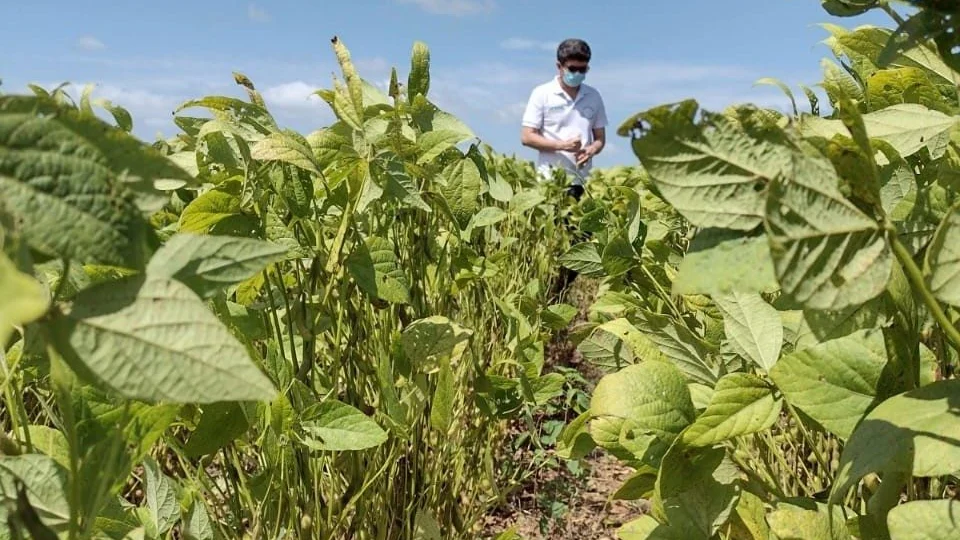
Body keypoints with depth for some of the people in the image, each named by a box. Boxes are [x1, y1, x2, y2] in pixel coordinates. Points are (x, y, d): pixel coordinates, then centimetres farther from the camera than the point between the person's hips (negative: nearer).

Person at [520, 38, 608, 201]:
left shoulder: (594, 97, 11)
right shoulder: (542, 94, 1)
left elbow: (600, 137, 17)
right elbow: (526, 137, -2)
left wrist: (591, 150, -7)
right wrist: (562, 145, -13)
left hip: (582, 182, 3)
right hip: (550, 181, -3)